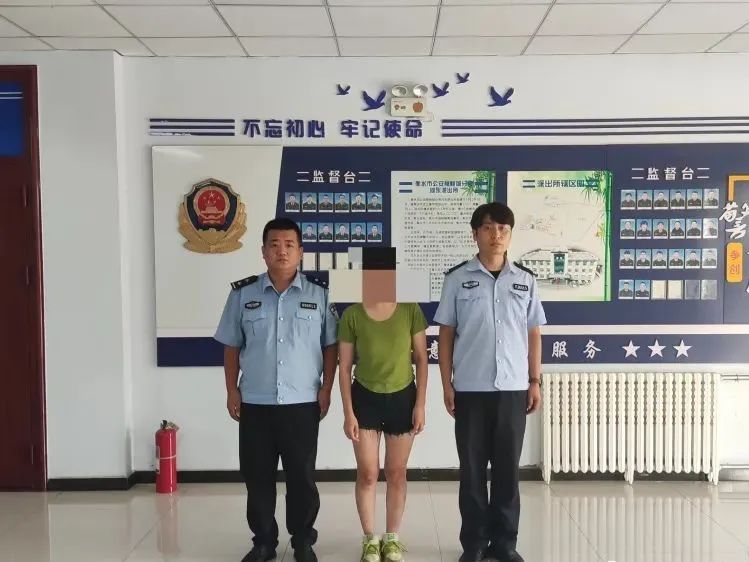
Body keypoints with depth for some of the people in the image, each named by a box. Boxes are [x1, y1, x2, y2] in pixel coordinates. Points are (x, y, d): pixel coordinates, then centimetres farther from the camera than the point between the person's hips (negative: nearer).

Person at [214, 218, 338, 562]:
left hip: (302, 403, -1)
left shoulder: (319, 294, 0)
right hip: (255, 403, 1)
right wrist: (232, 390, 3)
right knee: (257, 477, 9)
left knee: (302, 477, 8)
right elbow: (231, 346, 7)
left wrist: (326, 389, -1)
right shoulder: (242, 293, 2)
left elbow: (330, 346, 4)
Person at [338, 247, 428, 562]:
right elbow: (345, 367, -4)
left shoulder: (410, 311, -7)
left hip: (402, 398, 1)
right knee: (367, 473, 5)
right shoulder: (352, 316, -8)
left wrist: (420, 405, -4)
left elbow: (421, 359, -1)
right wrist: (348, 412, -6)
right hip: (365, 398, 0)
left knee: (396, 473, 10)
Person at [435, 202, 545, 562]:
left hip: (513, 388, 2)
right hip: (470, 389, -1)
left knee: (508, 468, 8)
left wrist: (535, 382, 5)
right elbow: (446, 334, 2)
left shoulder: (525, 280, 6)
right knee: (472, 469, 6)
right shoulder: (457, 278, 0)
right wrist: (446, 384, -2)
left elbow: (533, 334, 10)